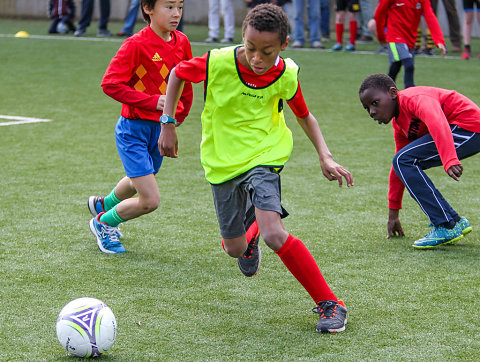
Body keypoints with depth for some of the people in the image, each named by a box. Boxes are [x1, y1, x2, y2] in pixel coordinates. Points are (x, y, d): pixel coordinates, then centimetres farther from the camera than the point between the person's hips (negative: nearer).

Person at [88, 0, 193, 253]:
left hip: (161, 129, 7)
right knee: (150, 200, -12)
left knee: (137, 184, 29)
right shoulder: (137, 44, -19)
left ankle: (102, 204, 60)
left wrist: (180, 115, 14)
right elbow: (110, 83, -20)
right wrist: (151, 101, -22)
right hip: (134, 130, -7)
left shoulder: (182, 42, 0)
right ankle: (103, 223, 16)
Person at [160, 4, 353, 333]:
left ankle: (330, 303, -12)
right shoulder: (218, 62, -18)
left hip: (264, 155, -2)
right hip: (222, 162, 2)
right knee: (234, 249, 9)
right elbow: (178, 74, 2)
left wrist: (325, 157, -6)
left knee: (274, 234, -25)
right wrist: (168, 125, -1)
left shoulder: (286, 75, -14)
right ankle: (250, 238, 50)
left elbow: (304, 115, 6)